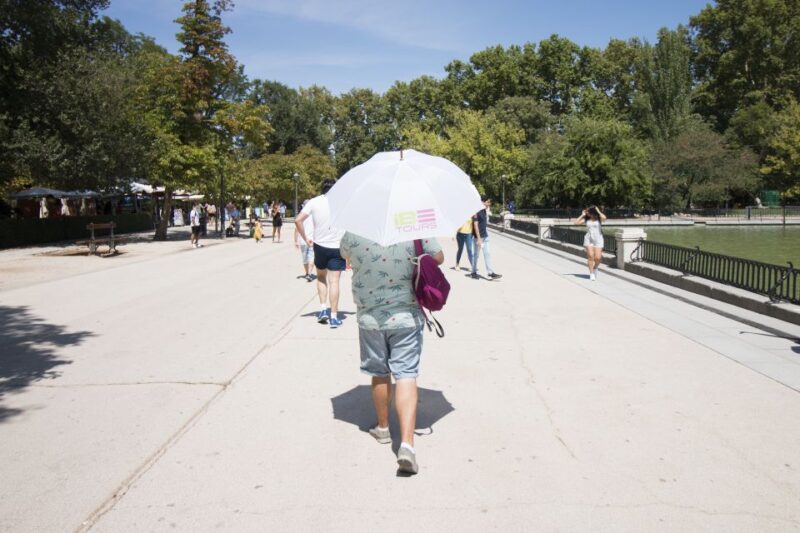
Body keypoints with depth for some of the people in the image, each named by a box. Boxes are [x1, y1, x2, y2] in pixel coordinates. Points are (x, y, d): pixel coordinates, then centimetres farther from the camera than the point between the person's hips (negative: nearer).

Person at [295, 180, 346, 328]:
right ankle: (333, 317, 0)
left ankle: (323, 309, 11)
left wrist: (305, 238, 2)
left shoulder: (314, 202, 0)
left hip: (320, 245, 1)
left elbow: (298, 220, -7)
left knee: (321, 278, 21)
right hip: (338, 247, -1)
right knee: (334, 281, 1)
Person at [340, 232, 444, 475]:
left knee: (379, 374, 17)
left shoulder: (353, 233, -10)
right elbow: (438, 258, -1)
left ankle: (383, 427, 36)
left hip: (370, 317, 1)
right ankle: (406, 443, -9)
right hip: (407, 316, -1)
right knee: (406, 376, 1)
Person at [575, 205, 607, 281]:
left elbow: (604, 218, -22)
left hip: (598, 239, -1)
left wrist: (598, 211, -10)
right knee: (590, 256, -11)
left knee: (598, 258, -7)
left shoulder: (599, 219, 0)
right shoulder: (586, 219, 7)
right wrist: (582, 215, 1)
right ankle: (591, 273, -2)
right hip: (588, 239, 1)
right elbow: (576, 222, 1)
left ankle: (595, 268, 26)